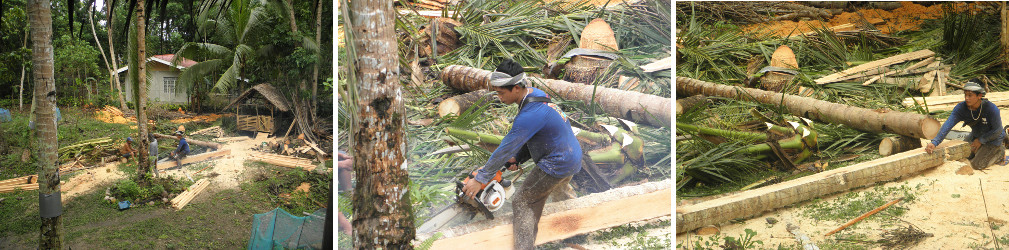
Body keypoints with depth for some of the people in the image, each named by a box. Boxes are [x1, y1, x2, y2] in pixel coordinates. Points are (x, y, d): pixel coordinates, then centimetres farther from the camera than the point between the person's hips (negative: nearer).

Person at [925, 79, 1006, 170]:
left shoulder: (991, 108, -33)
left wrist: (980, 140, -16)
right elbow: (948, 125, -35)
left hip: (992, 139, -5)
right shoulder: (961, 108, -23)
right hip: (975, 136, 6)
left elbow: (998, 131, -20)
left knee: (977, 165, -13)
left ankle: (999, 153, 11)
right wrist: (934, 142, -47)